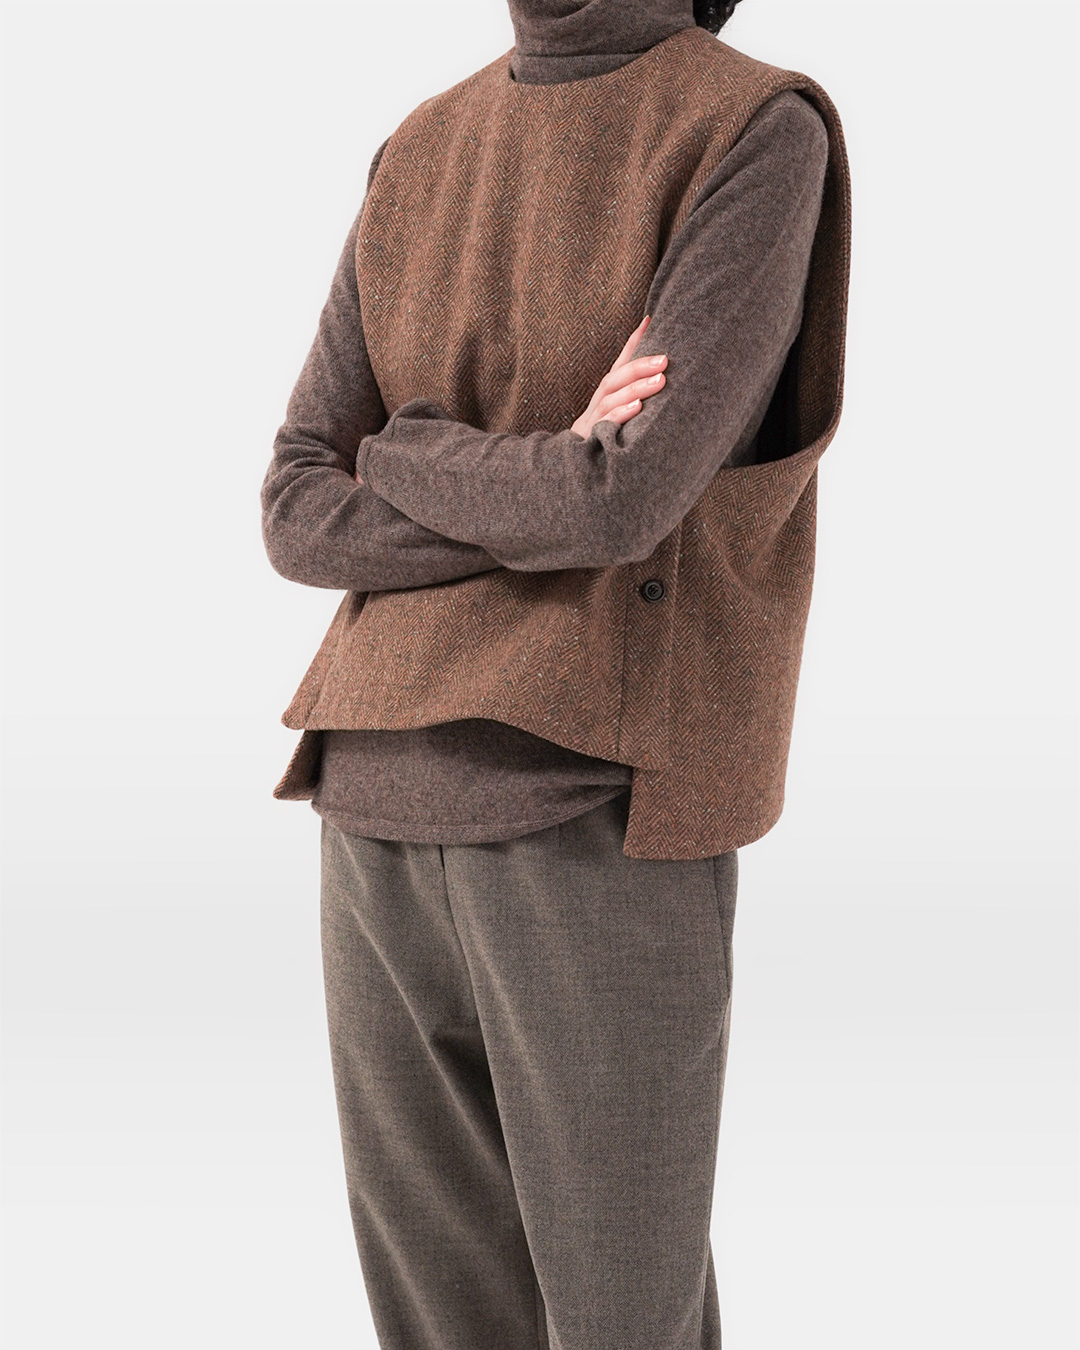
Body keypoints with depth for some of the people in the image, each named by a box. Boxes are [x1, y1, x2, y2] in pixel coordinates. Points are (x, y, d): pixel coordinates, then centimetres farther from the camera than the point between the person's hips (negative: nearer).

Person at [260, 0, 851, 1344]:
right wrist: (548, 486, -13)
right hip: (388, 809, 6)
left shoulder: (767, 139, -7)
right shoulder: (417, 166, 12)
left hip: (602, 822, -5)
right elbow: (302, 522, 4)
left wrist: (404, 449, 0)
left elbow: (625, 505, -18)